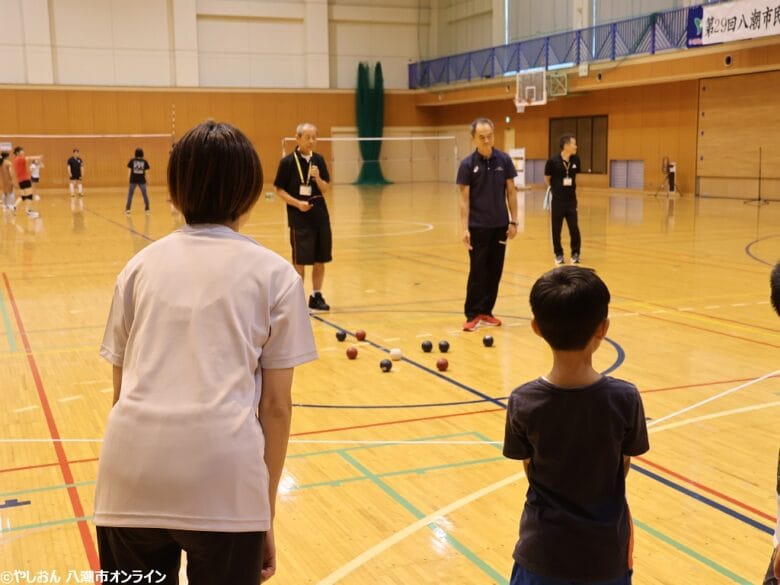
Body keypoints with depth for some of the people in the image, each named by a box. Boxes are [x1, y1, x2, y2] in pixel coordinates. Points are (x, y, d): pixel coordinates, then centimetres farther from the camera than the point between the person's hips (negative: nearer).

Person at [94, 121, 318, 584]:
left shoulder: (142, 264, 15)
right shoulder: (274, 273, 7)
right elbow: (276, 405, 6)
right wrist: (266, 511, 13)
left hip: (130, 475, 3)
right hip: (223, 477, -2)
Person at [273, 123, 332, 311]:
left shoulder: (318, 160, 5)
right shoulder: (288, 162, -8)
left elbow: (326, 189, 5)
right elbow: (279, 190, -5)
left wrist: (318, 178, -14)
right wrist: (298, 203, -17)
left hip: (320, 215, 4)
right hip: (299, 217, -4)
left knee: (320, 259, 8)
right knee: (300, 260, 1)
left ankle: (316, 296, 21)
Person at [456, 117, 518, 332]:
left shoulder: (504, 160, 0)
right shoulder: (467, 164, -7)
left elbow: (511, 192, 5)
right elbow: (464, 199, -7)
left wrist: (513, 221, 1)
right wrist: (465, 228, -14)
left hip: (500, 225, 3)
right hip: (478, 226, -3)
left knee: (495, 270, 7)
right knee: (477, 271, -1)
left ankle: (486, 312, 17)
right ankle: (472, 314, 7)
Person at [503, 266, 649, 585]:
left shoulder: (523, 403, -18)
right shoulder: (625, 398, -19)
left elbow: (531, 470, -3)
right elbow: (622, 469, -4)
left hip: (544, 551, 0)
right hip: (606, 553, 0)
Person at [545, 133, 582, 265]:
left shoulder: (576, 160, -2)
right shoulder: (553, 161, -13)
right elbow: (546, 179, 0)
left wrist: (571, 188, 10)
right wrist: (556, 188, 6)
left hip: (571, 200, 3)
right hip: (557, 201, -2)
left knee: (574, 229, 2)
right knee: (556, 229, 6)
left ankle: (575, 254, 17)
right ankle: (559, 254, 20)